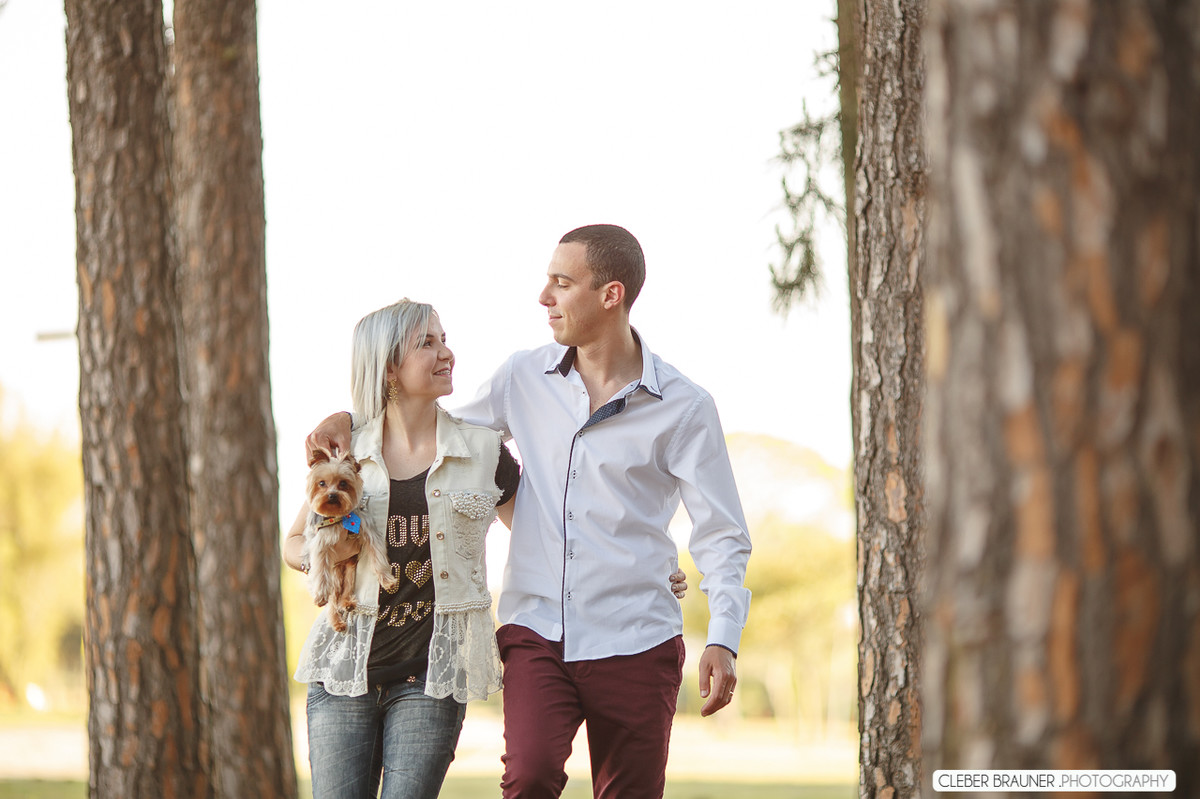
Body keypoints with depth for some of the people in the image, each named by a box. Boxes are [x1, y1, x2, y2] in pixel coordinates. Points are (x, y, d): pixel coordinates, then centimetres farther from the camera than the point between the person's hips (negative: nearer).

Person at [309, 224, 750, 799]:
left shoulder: (683, 408, -2)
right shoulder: (524, 379, 7)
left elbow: (722, 535, 0)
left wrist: (723, 639, -14)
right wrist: (351, 420, 8)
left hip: (634, 644, -1)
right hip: (537, 632, 1)